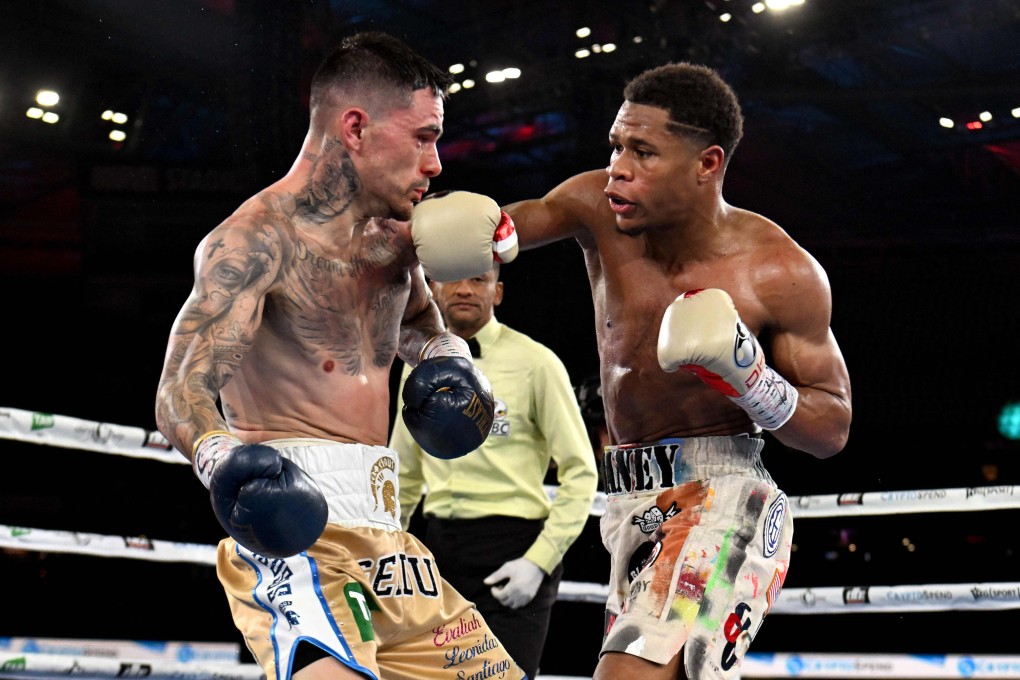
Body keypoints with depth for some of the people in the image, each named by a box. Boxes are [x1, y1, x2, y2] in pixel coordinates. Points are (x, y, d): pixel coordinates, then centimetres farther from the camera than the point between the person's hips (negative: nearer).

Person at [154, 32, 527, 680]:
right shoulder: (258, 237, -10)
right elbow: (181, 392, -20)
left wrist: (448, 356, 12)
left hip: (383, 528, 8)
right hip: (290, 525, -8)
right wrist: (220, 456, -42)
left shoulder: (397, 238, 15)